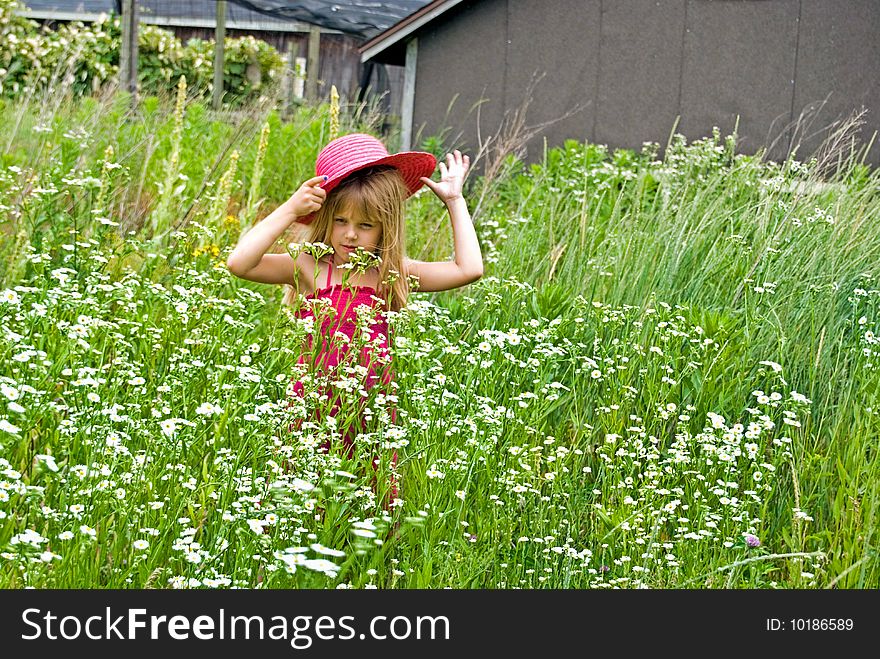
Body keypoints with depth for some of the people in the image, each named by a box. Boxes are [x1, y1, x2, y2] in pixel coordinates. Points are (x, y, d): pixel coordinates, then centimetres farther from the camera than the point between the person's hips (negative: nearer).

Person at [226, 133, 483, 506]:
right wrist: (289, 210, -15)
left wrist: (454, 201, 9)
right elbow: (238, 263, -16)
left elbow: (469, 268, 4)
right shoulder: (310, 269, -4)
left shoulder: (391, 274, 4)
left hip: (372, 416, 2)